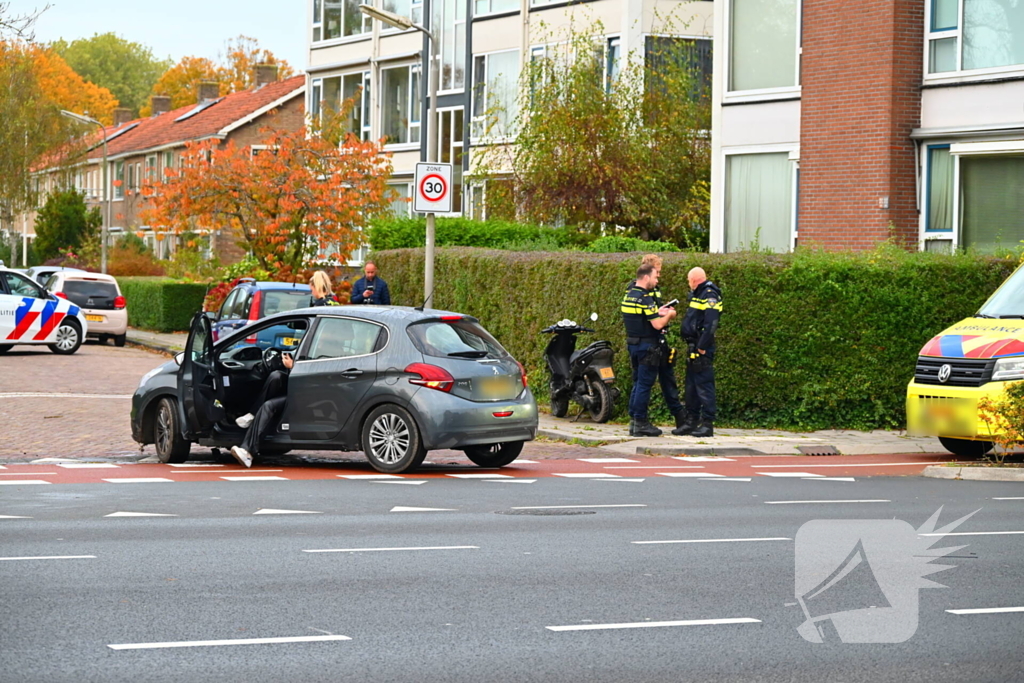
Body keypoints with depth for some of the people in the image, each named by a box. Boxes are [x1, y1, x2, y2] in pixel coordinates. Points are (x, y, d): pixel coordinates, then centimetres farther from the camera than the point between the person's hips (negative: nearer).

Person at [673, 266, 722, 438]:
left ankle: (707, 424, -6)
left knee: (704, 386, -8)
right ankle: (691, 422, 18)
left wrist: (702, 346, -22)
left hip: (702, 349, -10)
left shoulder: (709, 295, -12)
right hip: (693, 348, 10)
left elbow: (711, 324, -21)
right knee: (690, 387, 13)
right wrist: (691, 345, 15)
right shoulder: (697, 295, 19)